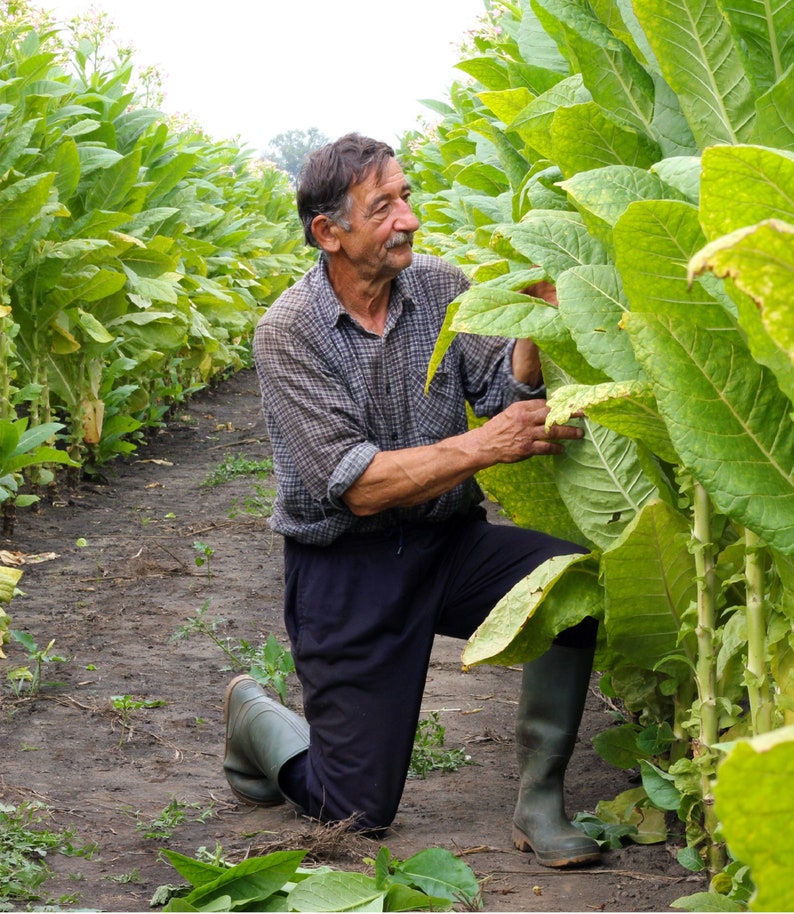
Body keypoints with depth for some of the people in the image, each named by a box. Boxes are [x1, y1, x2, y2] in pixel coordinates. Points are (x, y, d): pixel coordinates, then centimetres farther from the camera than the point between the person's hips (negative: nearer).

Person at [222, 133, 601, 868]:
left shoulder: (440, 287, 0)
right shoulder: (287, 333, -14)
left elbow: (505, 390, -12)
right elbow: (356, 486, -21)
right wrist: (486, 447, -28)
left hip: (447, 543, 4)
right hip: (344, 569, -4)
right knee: (359, 812, -1)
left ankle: (539, 801, -11)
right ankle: (255, 718, 32)